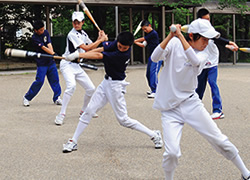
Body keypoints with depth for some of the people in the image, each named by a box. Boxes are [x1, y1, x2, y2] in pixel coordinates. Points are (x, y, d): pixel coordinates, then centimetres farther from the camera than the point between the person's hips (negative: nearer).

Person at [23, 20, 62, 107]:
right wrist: (53, 54, -35)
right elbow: (43, 48, -23)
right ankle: (27, 98, 5)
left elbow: (49, 45, -7)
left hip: (50, 61, 5)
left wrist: (52, 53, -25)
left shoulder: (46, 32, 2)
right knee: (39, 81, -8)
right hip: (41, 62, -5)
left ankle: (57, 98, 12)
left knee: (55, 79, 3)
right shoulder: (34, 38, -14)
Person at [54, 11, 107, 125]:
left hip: (76, 66, 8)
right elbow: (85, 48, -20)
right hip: (67, 64, -8)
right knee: (71, 85, -32)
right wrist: (100, 40, -14)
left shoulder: (83, 34, 12)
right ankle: (61, 115, -30)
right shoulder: (72, 34, -15)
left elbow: (91, 47, 16)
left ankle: (84, 110, 30)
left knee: (91, 88, 7)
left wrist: (99, 39, 0)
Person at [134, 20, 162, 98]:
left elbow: (142, 39, -9)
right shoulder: (148, 35, 16)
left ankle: (155, 92, -22)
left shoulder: (153, 33, -12)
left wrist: (134, 40, 4)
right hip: (151, 57, 10)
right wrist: (135, 42, 4)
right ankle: (152, 89, 25)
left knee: (153, 72, -19)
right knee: (148, 74, 12)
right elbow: (143, 45, 17)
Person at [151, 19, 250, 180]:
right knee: (172, 152, -16)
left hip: (191, 103, 2)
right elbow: (155, 57, -18)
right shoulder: (175, 44, -2)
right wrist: (170, 36, -27)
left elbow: (195, 61, -22)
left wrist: (180, 35, -27)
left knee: (219, 140, 1)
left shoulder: (203, 55, 2)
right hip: (169, 109, -2)